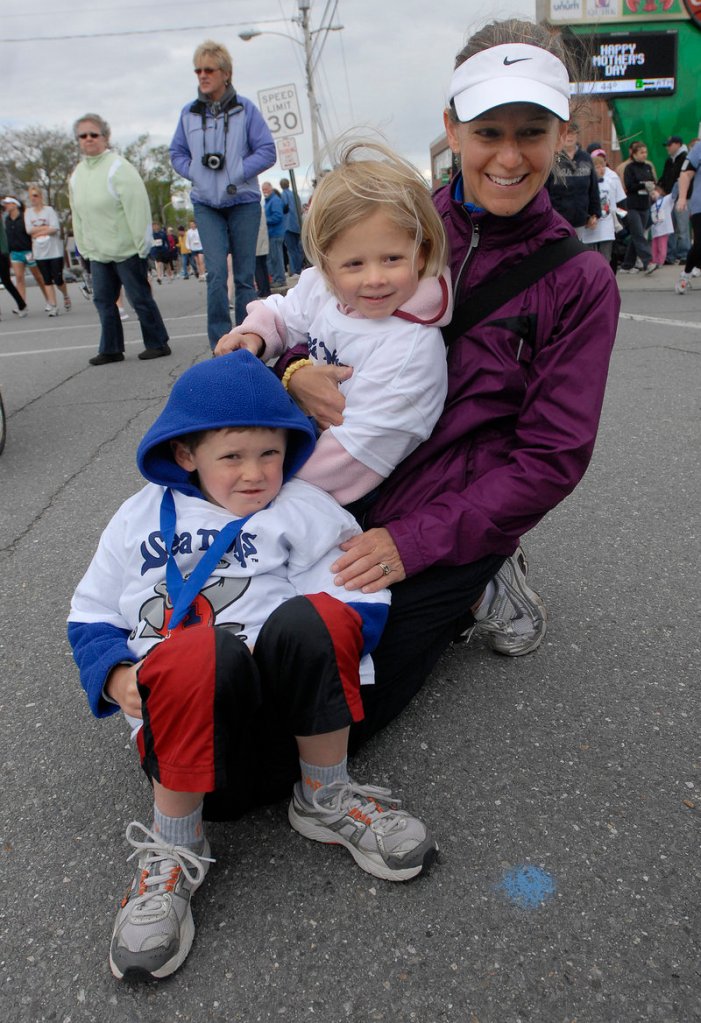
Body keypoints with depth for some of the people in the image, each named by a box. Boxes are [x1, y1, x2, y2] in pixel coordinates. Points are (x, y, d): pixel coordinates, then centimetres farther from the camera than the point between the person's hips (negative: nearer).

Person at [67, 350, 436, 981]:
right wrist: (116, 675, 0)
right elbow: (92, 616, 21)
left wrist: (287, 655, -14)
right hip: (184, 726, 1)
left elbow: (361, 604, 3)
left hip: (290, 715, 0)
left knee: (311, 619, -33)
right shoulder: (140, 518, 19)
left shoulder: (302, 510, 13)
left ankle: (325, 800, -10)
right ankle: (174, 852, -14)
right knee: (198, 653, -36)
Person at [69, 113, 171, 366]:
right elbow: (78, 216, 16)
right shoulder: (77, 174, 12)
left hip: (127, 250, -7)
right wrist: (84, 248, 13)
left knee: (140, 298, -1)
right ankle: (111, 349, 15)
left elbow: (137, 208, -15)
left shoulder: (118, 167, -10)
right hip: (98, 253, 7)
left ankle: (157, 344, 10)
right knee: (103, 300, 7)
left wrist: (141, 246, -17)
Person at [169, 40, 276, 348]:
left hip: (243, 202, -1)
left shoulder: (245, 109, 0)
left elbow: (267, 152, -3)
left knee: (245, 275, 4)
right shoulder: (189, 112, 7)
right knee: (216, 273, -11)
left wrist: (235, 173, -12)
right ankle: (220, 343, -5)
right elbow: (177, 153, 15)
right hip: (206, 205, 1)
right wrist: (195, 173, -4)